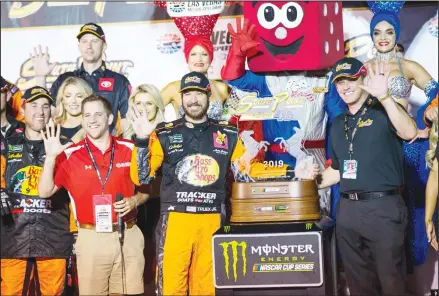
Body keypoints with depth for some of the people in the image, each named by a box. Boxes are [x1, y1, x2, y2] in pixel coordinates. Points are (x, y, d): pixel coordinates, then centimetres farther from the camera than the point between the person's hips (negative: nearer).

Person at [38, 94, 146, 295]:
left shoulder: (130, 149, 3)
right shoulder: (70, 155, -1)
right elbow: (45, 192, -4)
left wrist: (134, 201, -9)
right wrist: (51, 157, -15)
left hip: (128, 235, 1)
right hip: (91, 238, -1)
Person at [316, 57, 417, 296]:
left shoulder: (383, 112, -3)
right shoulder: (338, 123, 16)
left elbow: (409, 133, -25)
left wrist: (384, 96, -34)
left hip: (382, 208, -6)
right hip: (347, 210, 6)